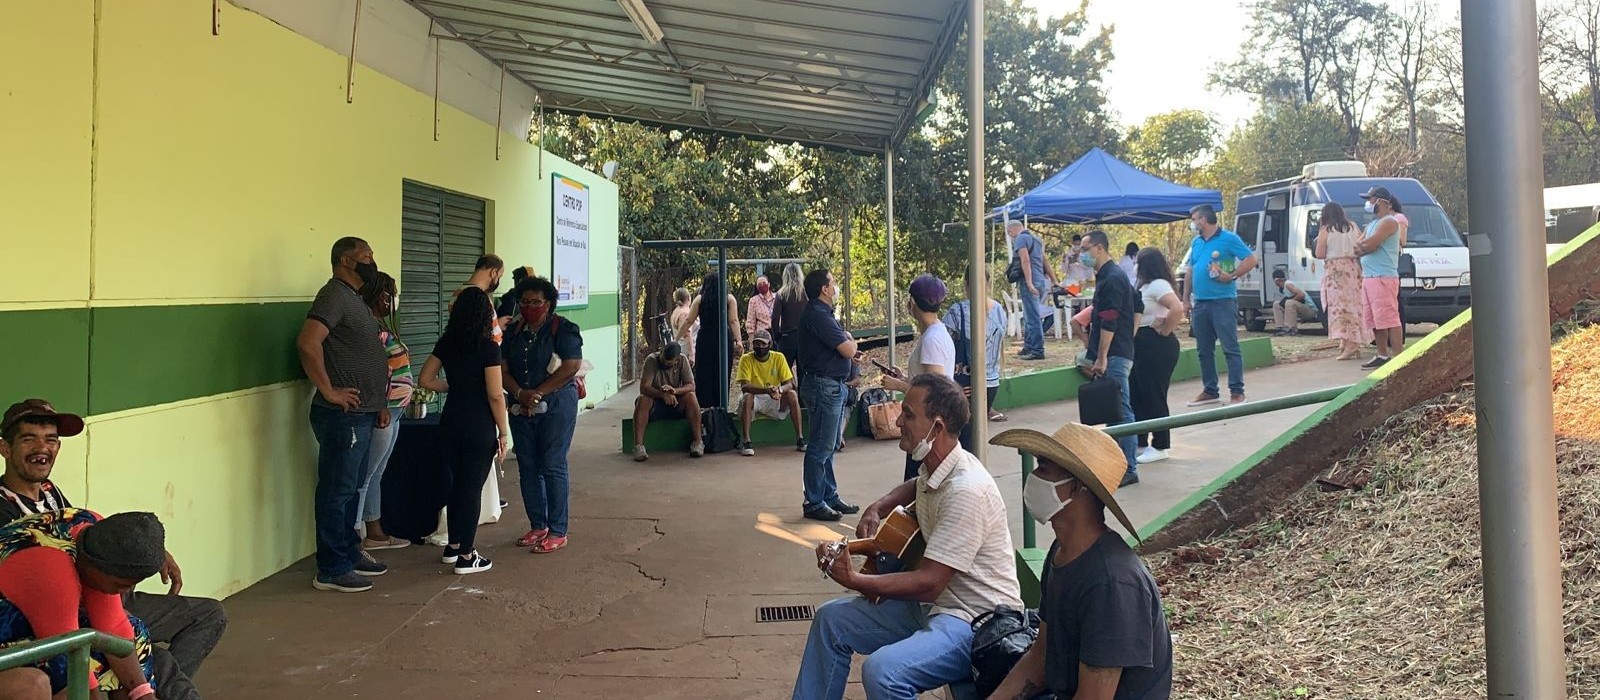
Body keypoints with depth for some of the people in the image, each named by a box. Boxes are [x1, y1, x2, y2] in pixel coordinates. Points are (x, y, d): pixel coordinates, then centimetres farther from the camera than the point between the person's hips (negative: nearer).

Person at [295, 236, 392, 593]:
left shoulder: (355, 298, 18)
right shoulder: (334, 295, -14)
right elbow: (307, 343, -28)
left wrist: (380, 402, 19)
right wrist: (329, 391, -21)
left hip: (362, 415, 10)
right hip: (343, 416, -10)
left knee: (351, 488, 18)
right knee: (337, 491, -2)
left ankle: (350, 553, 29)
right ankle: (331, 570, 5)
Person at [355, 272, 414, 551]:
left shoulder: (382, 326, 14)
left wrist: (410, 393, 18)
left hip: (392, 413, 11)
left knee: (375, 475, 17)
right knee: (365, 476, -6)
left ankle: (375, 533, 27)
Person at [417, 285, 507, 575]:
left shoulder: (446, 344, 3)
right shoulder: (488, 348, -14)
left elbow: (426, 380, 7)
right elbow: (495, 396, -14)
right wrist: (504, 433, -6)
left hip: (450, 423, 6)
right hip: (479, 428, -6)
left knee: (456, 484, 19)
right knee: (472, 489, 2)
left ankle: (453, 546, 29)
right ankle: (466, 557, 8)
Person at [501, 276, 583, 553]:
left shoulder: (564, 329, -5)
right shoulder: (514, 331, 12)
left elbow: (571, 367, -15)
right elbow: (503, 368, 6)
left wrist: (537, 393, -16)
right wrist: (520, 393, -12)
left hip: (556, 408, -6)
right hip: (521, 409, 6)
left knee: (552, 467, -5)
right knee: (527, 468, 9)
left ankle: (557, 532, 3)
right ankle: (537, 526, 21)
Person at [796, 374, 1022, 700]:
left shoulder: (966, 490, -25)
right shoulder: (935, 468, 4)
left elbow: (929, 582, -26)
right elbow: (918, 487, 32)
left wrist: (853, 580, -27)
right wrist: (878, 508, 14)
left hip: (978, 623, -10)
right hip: (933, 602, 10)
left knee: (883, 671, -33)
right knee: (831, 618, 9)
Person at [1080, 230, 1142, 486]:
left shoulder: (1111, 279, -15)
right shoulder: (1110, 275, 17)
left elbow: (1108, 322, -20)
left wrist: (1101, 358, -20)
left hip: (1114, 355, -11)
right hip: (1119, 352, 11)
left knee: (1121, 411, -8)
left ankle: (1129, 469, -5)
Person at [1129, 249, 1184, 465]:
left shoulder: (1158, 285, -15)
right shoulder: (1146, 286, 15)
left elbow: (1177, 309, -29)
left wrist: (1165, 331, -18)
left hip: (1157, 346, -10)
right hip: (1142, 346, 10)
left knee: (1154, 397, -4)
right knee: (1137, 395, 13)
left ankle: (1160, 447, 5)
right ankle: (1140, 443, 21)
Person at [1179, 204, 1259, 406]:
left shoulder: (1228, 238, -4)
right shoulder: (1196, 243, 16)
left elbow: (1251, 259, -8)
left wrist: (1231, 276, -15)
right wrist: (1185, 298, 16)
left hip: (1223, 302, -7)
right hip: (1200, 304, 7)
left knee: (1230, 348, -6)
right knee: (1204, 350, 10)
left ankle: (1237, 392, -3)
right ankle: (1210, 391, 19)